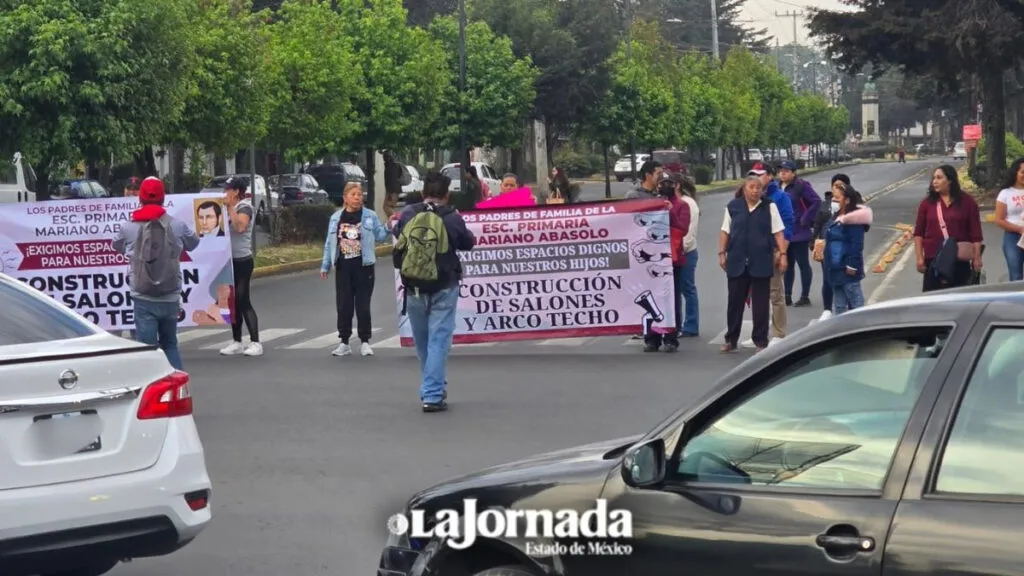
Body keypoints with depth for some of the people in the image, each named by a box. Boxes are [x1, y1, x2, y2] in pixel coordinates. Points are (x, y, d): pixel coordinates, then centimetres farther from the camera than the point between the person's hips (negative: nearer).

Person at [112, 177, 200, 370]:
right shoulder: (177, 226, -2)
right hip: (170, 298, 2)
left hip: (144, 299, -2)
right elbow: (193, 243, 15)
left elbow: (117, 246, 14)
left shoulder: (128, 228, -4)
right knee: (170, 344, 20)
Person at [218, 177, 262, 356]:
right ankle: (236, 342, 15)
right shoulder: (231, 208, 14)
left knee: (243, 302, -9)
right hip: (231, 260, 8)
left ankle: (255, 343, -7)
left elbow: (240, 226, -28)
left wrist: (230, 207, -23)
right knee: (233, 302, 9)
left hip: (242, 261, -8)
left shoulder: (245, 207, -10)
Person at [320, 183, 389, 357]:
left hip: (364, 266, -2)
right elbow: (329, 243, 10)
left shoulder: (370, 216, 3)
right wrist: (325, 266, 9)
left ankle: (365, 342, 10)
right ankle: (344, 343, 12)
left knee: (363, 305, 1)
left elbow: (379, 237, 2)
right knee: (343, 305, 4)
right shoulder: (336, 218, 8)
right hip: (343, 267, 2)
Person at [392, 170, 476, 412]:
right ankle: (433, 395, -8)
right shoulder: (452, 219, -11)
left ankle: (433, 387, 34)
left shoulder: (408, 215, -5)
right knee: (439, 340, -1)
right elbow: (468, 243, 5)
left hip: (413, 289, 3)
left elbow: (396, 233, 15)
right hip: (443, 289, -3)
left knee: (422, 341, 18)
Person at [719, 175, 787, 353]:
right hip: (737, 262, 1)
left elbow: (778, 232, 2)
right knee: (734, 301, 7)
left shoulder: (770, 207, 2)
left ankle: (761, 341, 10)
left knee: (760, 304, 2)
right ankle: (731, 340, 17)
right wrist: (722, 253, 4)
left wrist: (782, 254, -5)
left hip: (761, 262, -1)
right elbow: (725, 231, 10)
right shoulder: (733, 206, 6)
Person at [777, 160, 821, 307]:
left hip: (799, 234, -8)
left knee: (803, 264, 1)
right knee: (787, 265, 13)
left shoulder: (801, 186, -12)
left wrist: (805, 220, -16)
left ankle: (805, 297, 6)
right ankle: (787, 297, 20)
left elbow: (816, 201, -17)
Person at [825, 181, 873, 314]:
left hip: (848, 269, -10)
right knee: (839, 306, 15)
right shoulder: (837, 216, 13)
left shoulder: (854, 220, -16)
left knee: (855, 303, -4)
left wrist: (852, 265, -22)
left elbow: (857, 245, -20)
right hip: (836, 269, 10)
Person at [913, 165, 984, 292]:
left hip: (959, 260, -1)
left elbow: (975, 233, 2)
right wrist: (920, 258, -1)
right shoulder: (927, 203, 5)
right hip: (933, 259, 1)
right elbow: (918, 233, 5)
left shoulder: (967, 202, 2)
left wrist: (977, 257, -3)